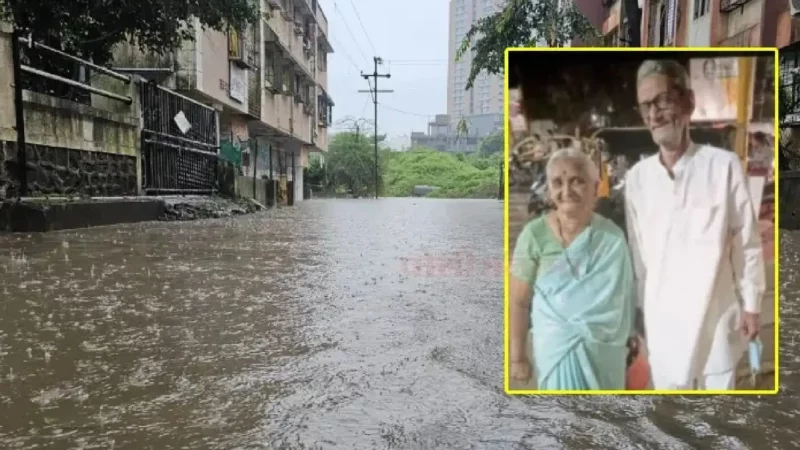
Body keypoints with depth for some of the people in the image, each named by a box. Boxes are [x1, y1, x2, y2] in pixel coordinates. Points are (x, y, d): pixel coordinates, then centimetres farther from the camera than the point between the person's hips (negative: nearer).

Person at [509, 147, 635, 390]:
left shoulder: (612, 237, -6)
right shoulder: (535, 234, -13)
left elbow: (623, 297, 3)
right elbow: (518, 302, -9)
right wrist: (517, 356, -7)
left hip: (605, 348, 2)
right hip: (556, 348, -2)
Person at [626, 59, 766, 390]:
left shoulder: (724, 166, -11)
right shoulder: (637, 177, -3)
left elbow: (747, 243, -4)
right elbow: (636, 252, 5)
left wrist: (751, 304, 0)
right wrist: (635, 310, 9)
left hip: (715, 313, -2)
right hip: (661, 317, 2)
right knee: (668, 385, 15)